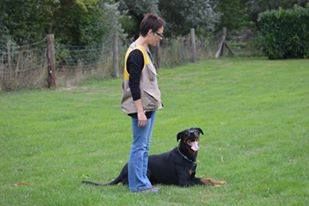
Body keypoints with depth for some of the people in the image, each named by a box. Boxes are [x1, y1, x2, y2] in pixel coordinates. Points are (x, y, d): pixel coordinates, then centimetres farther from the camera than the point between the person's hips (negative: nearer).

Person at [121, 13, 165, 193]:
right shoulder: (136, 53, -17)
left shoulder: (144, 51, 14)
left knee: (144, 146, 12)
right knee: (140, 146, -6)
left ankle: (142, 182, 17)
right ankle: (138, 185, -1)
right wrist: (140, 111, -21)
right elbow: (134, 85, -20)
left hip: (148, 106, 10)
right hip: (141, 107, -10)